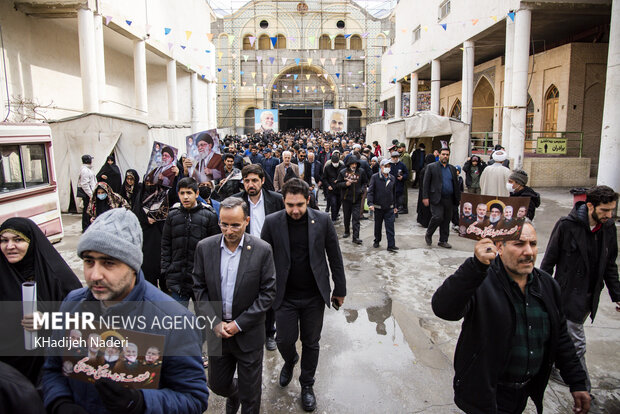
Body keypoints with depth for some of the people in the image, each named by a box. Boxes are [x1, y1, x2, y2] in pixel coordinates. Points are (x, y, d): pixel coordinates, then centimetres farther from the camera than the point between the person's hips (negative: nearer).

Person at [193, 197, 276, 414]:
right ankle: (233, 395, 54)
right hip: (216, 331, 3)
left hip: (248, 333, -3)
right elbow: (199, 288, 1)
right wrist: (214, 322, -9)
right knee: (218, 384, 21)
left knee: (249, 396, 11)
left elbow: (268, 293, -10)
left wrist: (239, 324, -13)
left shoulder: (262, 250, -13)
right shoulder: (205, 247, -5)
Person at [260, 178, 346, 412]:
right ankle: (290, 361, 45)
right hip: (285, 296, 0)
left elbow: (335, 257, 0)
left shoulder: (322, 220, -8)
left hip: (314, 296, 0)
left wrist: (340, 289, 4)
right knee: (284, 340, 8)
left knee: (311, 343, 13)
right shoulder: (272, 222, -9)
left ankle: (307, 385, 37)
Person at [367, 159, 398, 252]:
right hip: (378, 207, -2)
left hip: (389, 208, 2)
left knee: (390, 227, -3)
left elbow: (394, 193, 14)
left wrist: (395, 206, 15)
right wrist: (370, 203, -21)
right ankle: (377, 241, 33)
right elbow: (370, 191, -9)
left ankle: (391, 245, -2)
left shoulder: (392, 178, 7)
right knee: (377, 225, 14)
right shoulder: (375, 177, -5)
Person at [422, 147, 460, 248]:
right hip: (436, 198, -5)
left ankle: (443, 241, 18)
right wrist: (425, 197, -10)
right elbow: (426, 183, -3)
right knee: (438, 217, -15)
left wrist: (458, 198, 12)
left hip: (449, 199, 5)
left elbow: (456, 184, 18)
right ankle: (428, 235, 9)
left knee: (447, 220, 7)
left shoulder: (452, 168, 15)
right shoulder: (432, 167, 1)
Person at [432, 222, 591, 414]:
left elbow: (560, 338, 11)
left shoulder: (548, 285, 0)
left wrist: (577, 383, 10)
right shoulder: (480, 282, -23)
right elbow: (443, 308, -42)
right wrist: (476, 266, -53)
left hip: (526, 391, 7)